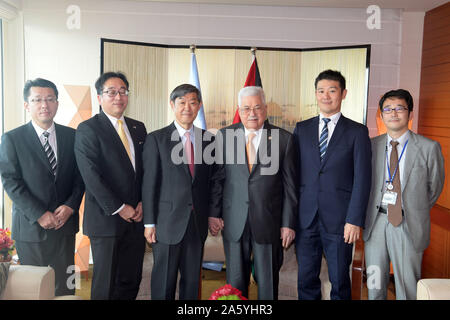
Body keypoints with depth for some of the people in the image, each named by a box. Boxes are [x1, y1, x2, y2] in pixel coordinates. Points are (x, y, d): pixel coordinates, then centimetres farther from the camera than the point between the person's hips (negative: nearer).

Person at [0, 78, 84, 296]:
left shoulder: (72, 136, 6)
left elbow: (80, 176, 7)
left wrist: (70, 206, -8)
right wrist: (39, 214, -14)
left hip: (65, 222, 2)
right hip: (30, 226, -2)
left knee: (65, 285, 8)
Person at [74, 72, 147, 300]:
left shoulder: (138, 128, 13)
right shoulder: (88, 129, -5)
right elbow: (91, 176, -13)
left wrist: (143, 203, -1)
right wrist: (118, 208, -14)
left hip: (136, 217, 5)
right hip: (106, 219, -5)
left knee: (131, 281, 11)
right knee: (105, 284, 5)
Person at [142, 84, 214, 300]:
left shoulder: (208, 139, 8)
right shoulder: (156, 139, -2)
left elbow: (211, 181, 10)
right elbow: (149, 183, -4)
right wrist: (149, 223, -7)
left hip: (198, 223, 3)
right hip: (168, 222, -3)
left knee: (192, 279, 13)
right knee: (164, 282, 7)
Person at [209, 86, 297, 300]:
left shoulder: (284, 139, -2)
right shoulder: (224, 136, 3)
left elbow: (290, 185, -1)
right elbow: (216, 178, 6)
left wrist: (288, 223, -3)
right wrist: (214, 213, 1)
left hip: (268, 222, -1)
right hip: (234, 223, 1)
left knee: (268, 281, 10)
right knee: (235, 281, 12)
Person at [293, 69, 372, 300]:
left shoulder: (357, 132, 1)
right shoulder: (301, 129, 9)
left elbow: (362, 179, -4)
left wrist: (354, 220, -11)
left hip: (339, 220, -2)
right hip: (305, 218, 3)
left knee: (339, 281, 9)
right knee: (306, 280, 11)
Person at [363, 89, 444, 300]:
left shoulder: (429, 148, -4)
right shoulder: (372, 145, 4)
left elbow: (434, 187, 5)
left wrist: (415, 212, 8)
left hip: (409, 226, -2)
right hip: (375, 222, 3)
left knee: (407, 288, 7)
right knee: (374, 285, 14)